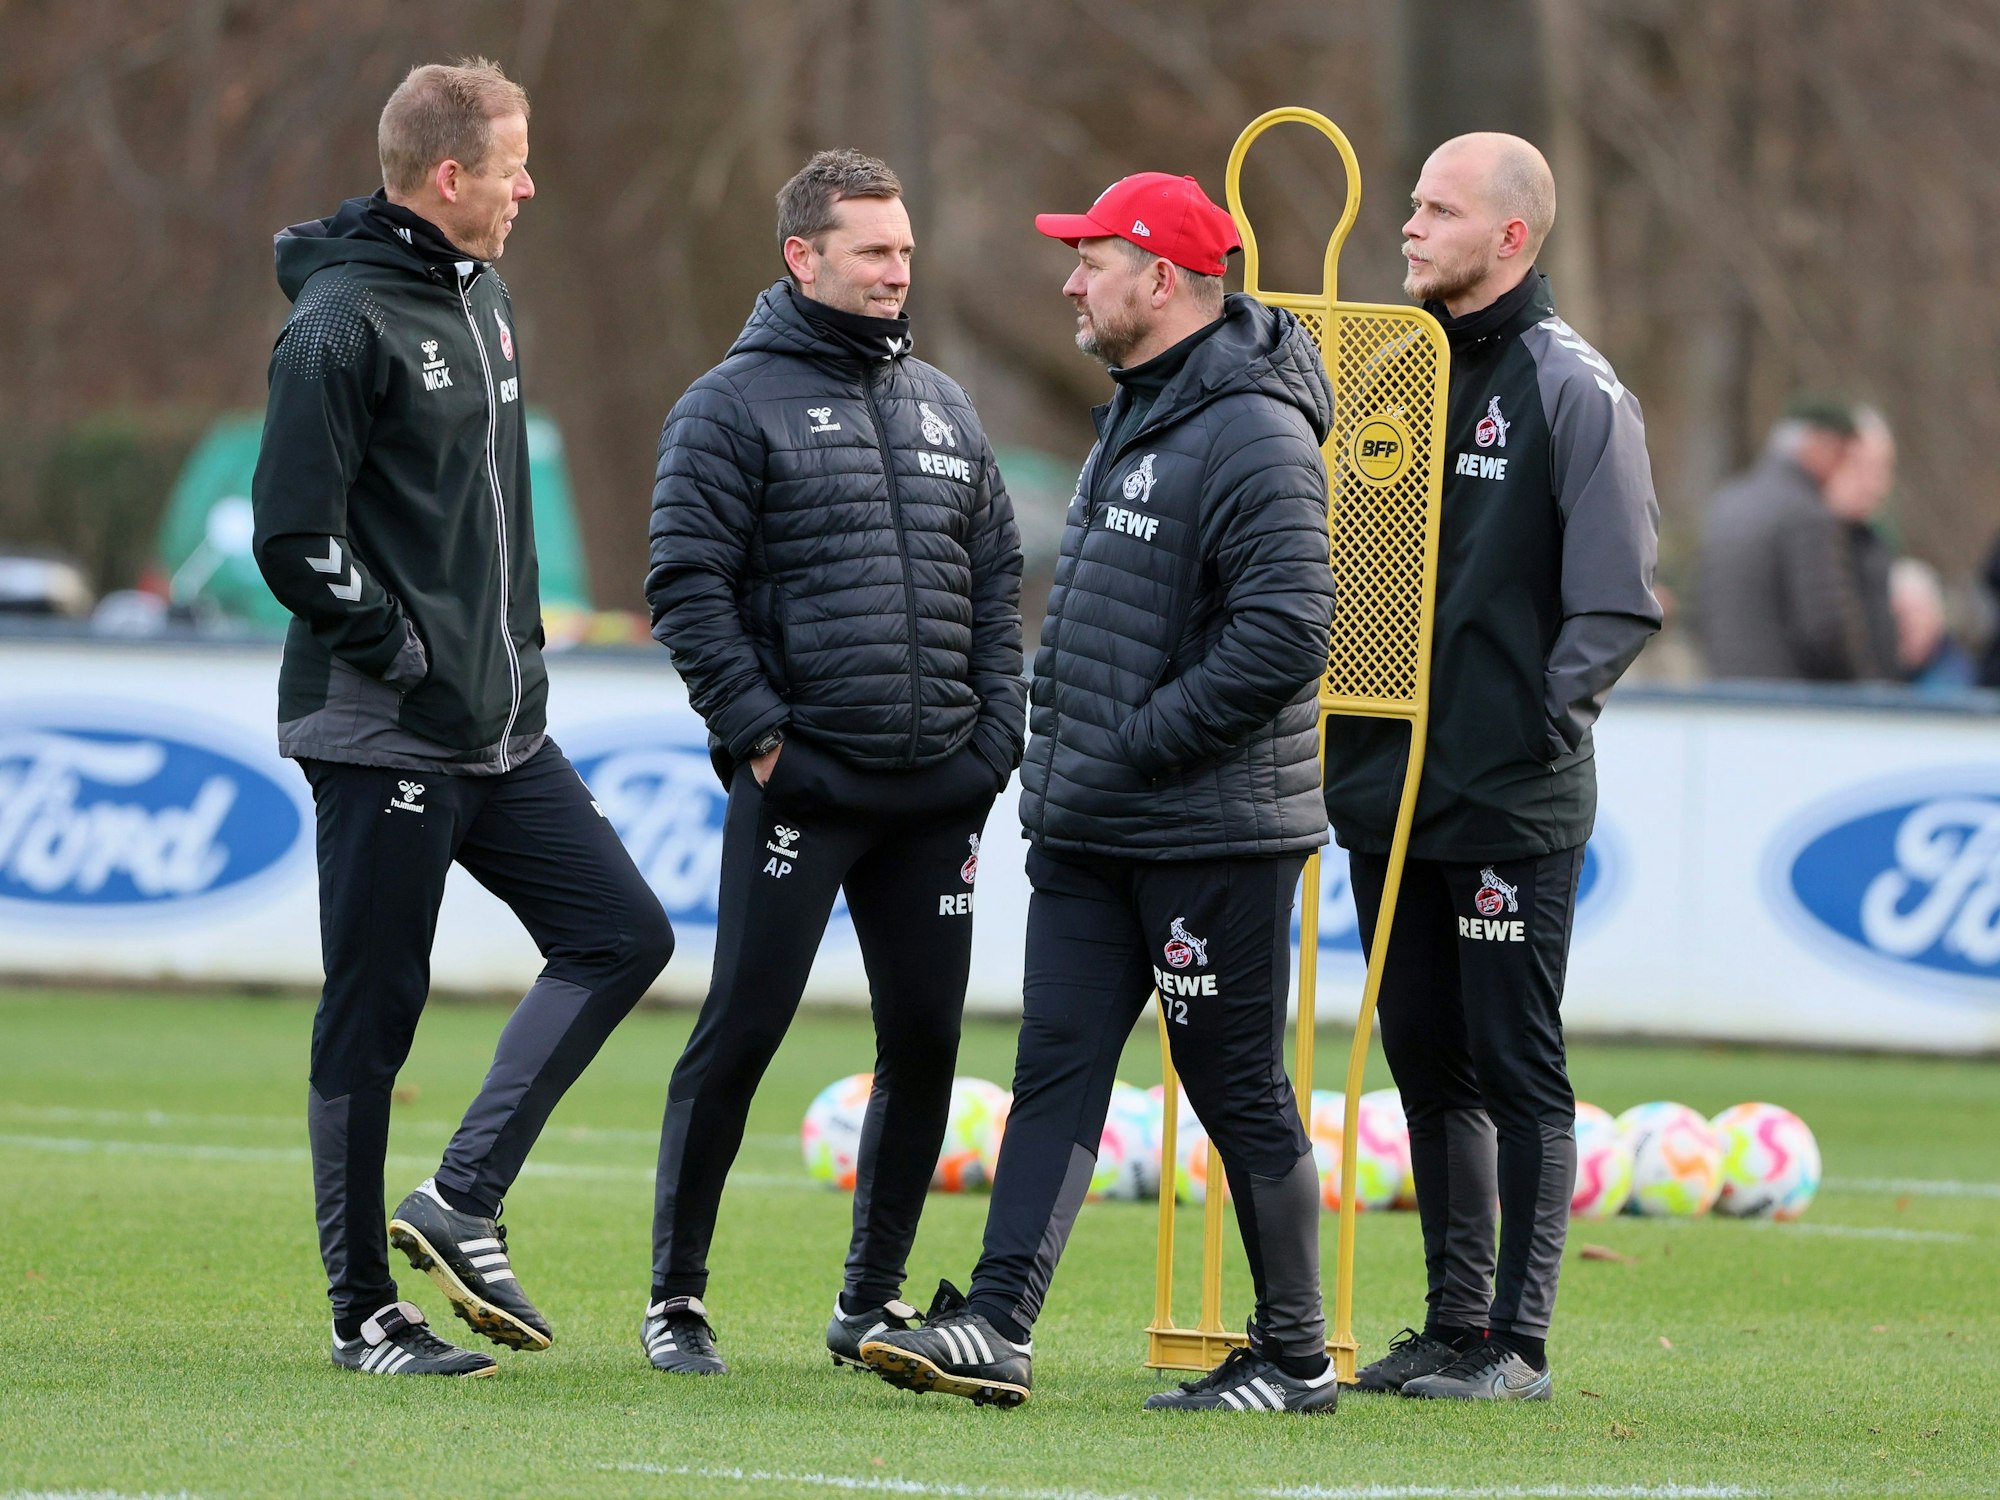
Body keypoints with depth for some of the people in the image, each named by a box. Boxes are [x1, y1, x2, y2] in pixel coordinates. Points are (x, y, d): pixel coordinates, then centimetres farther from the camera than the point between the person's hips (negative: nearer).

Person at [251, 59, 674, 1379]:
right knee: (372, 1018, -1)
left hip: (501, 727, 8)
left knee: (623, 933, 3)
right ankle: (364, 1311, 7)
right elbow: (295, 540, -18)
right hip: (383, 740, -8)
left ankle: (464, 1198, 5)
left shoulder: (482, 297, 12)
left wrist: (515, 645, 13)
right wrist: (407, 659, -14)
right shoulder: (343, 326, -15)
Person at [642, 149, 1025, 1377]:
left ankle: (874, 1298, 17)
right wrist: (757, 730, -13)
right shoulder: (736, 404, -2)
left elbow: (996, 583, 19)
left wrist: (997, 732, 7)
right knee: (742, 1031, -6)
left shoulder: (945, 408, 16)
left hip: (939, 789, 6)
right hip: (802, 781, -6)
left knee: (926, 1042, 6)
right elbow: (689, 585, -7)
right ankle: (678, 1296, 3)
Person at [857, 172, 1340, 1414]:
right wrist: (1065, 757, 13)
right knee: (1058, 1071, 2)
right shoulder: (1138, 414, 15)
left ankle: (1295, 1358, 9)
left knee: (1241, 1093, -1)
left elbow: (1285, 634, -24)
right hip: (1090, 835, 9)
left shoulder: (1254, 436, -17)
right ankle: (997, 1327, -2)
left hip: (1213, 837, -9)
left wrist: (1138, 746, -20)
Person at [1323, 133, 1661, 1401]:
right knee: (1427, 1060, 10)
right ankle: (1455, 1322, 16)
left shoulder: (1575, 391, -6)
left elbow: (1617, 602, -9)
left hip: (1513, 801, -7)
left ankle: (1519, 1342, -2)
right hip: (1388, 782, 7)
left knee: (1517, 1068, -4)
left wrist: (1541, 725, -13)